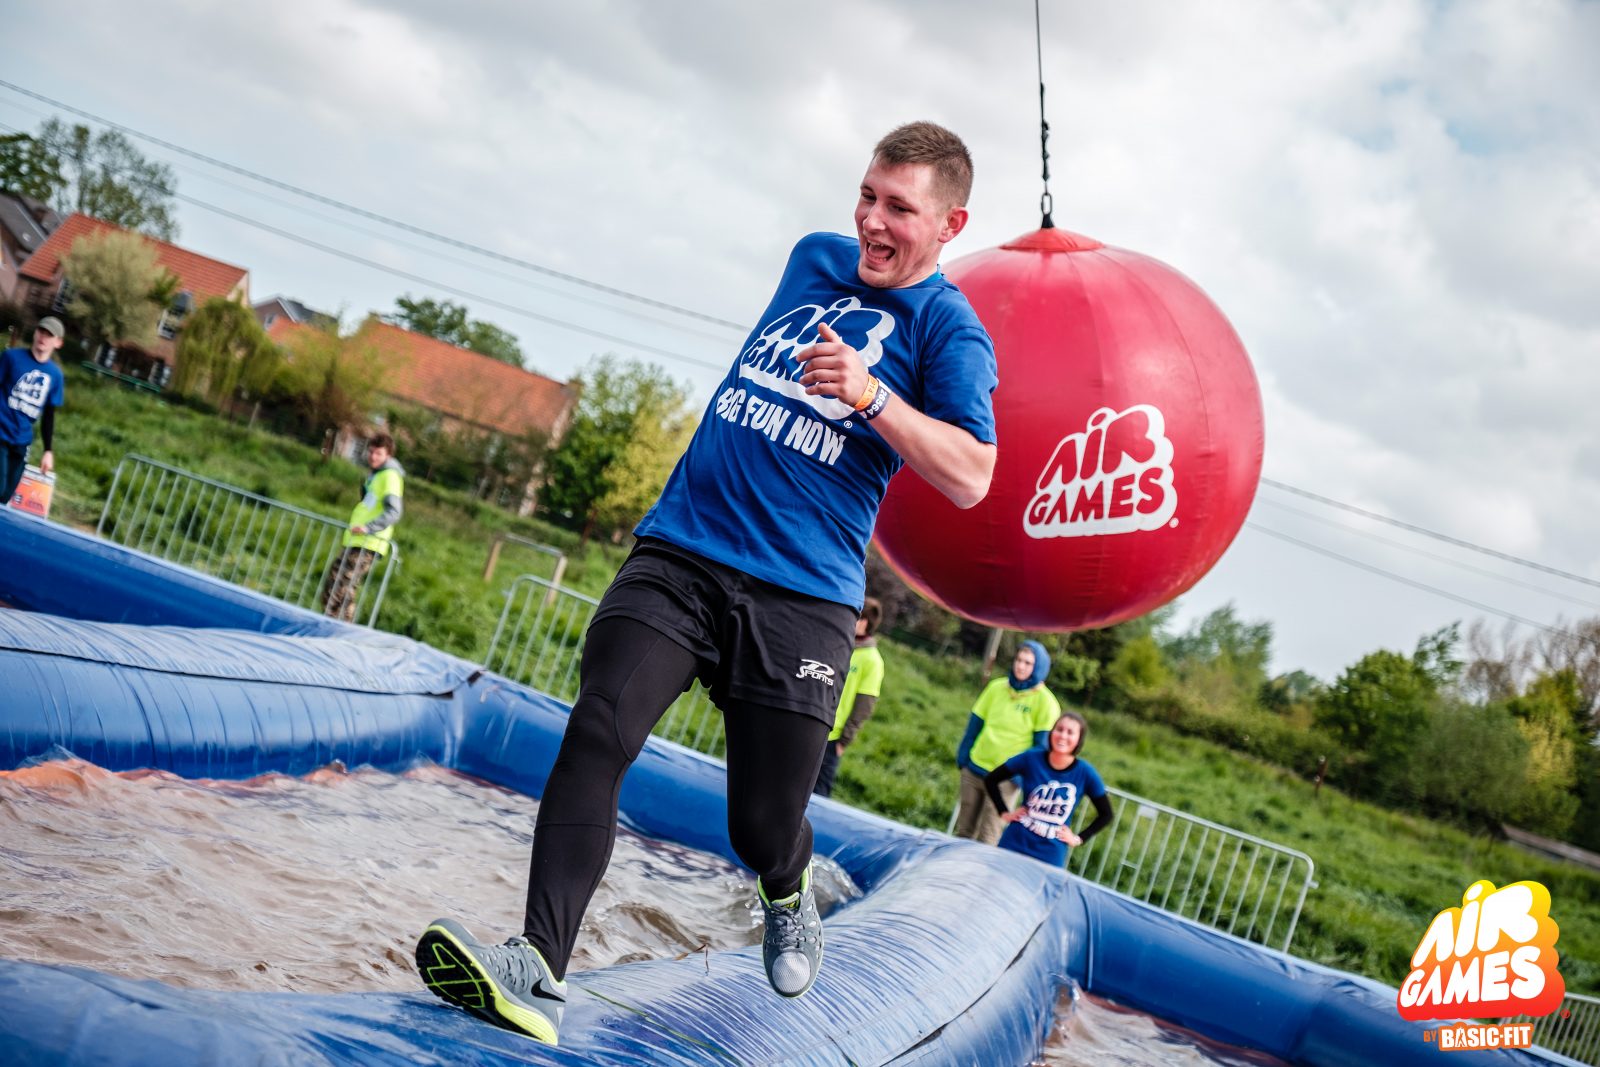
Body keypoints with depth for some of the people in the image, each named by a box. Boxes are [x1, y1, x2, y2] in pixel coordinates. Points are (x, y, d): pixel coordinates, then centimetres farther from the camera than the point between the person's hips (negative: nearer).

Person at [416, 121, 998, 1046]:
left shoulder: (948, 327, -1)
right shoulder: (814, 259, 16)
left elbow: (971, 480, -14)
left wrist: (870, 395, -24)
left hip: (802, 597, -3)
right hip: (681, 552, 4)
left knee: (764, 825, -1)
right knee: (599, 733, -20)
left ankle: (789, 896, 37)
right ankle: (539, 971, -28)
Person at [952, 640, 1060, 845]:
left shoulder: (1045, 702, -7)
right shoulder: (997, 688, 5)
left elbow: (1042, 744, -6)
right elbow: (975, 724, 10)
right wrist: (963, 756, 6)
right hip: (974, 769, 4)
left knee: (987, 838, -3)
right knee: (964, 831, 12)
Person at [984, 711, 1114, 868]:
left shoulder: (1085, 773, -7)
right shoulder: (1031, 758, -6)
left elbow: (1105, 815, 6)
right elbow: (991, 780, 6)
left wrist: (1078, 839, 2)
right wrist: (1004, 813, 1)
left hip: (1051, 858, -1)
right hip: (1014, 845, 1)